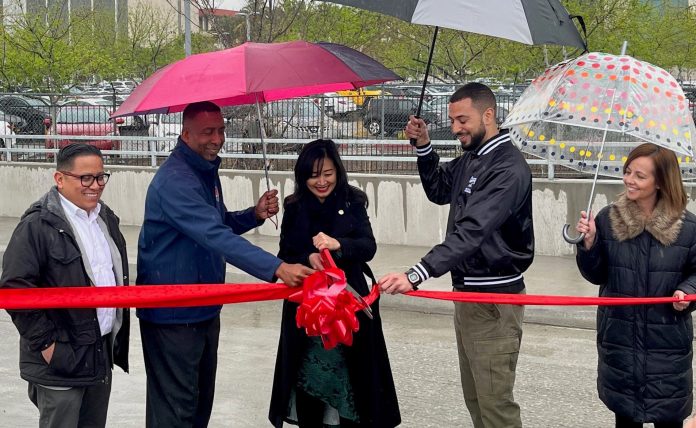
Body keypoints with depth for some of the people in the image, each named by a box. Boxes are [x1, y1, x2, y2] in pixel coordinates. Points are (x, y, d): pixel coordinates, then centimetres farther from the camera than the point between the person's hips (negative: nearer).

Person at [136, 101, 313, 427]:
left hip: (204, 309, 10)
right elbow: (215, 236, -33)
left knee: (202, 399, 18)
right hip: (172, 314, -10)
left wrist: (255, 215, -1)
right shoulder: (175, 180, -23)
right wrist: (276, 268, -39)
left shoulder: (206, 170, 9)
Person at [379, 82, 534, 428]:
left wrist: (417, 275, -39)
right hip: (466, 292, 9)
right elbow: (439, 191, 24)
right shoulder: (470, 158, 9)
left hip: (493, 299, -9)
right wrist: (423, 147, 7)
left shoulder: (508, 169, -20)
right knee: (474, 397, 16)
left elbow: (471, 232, -30)